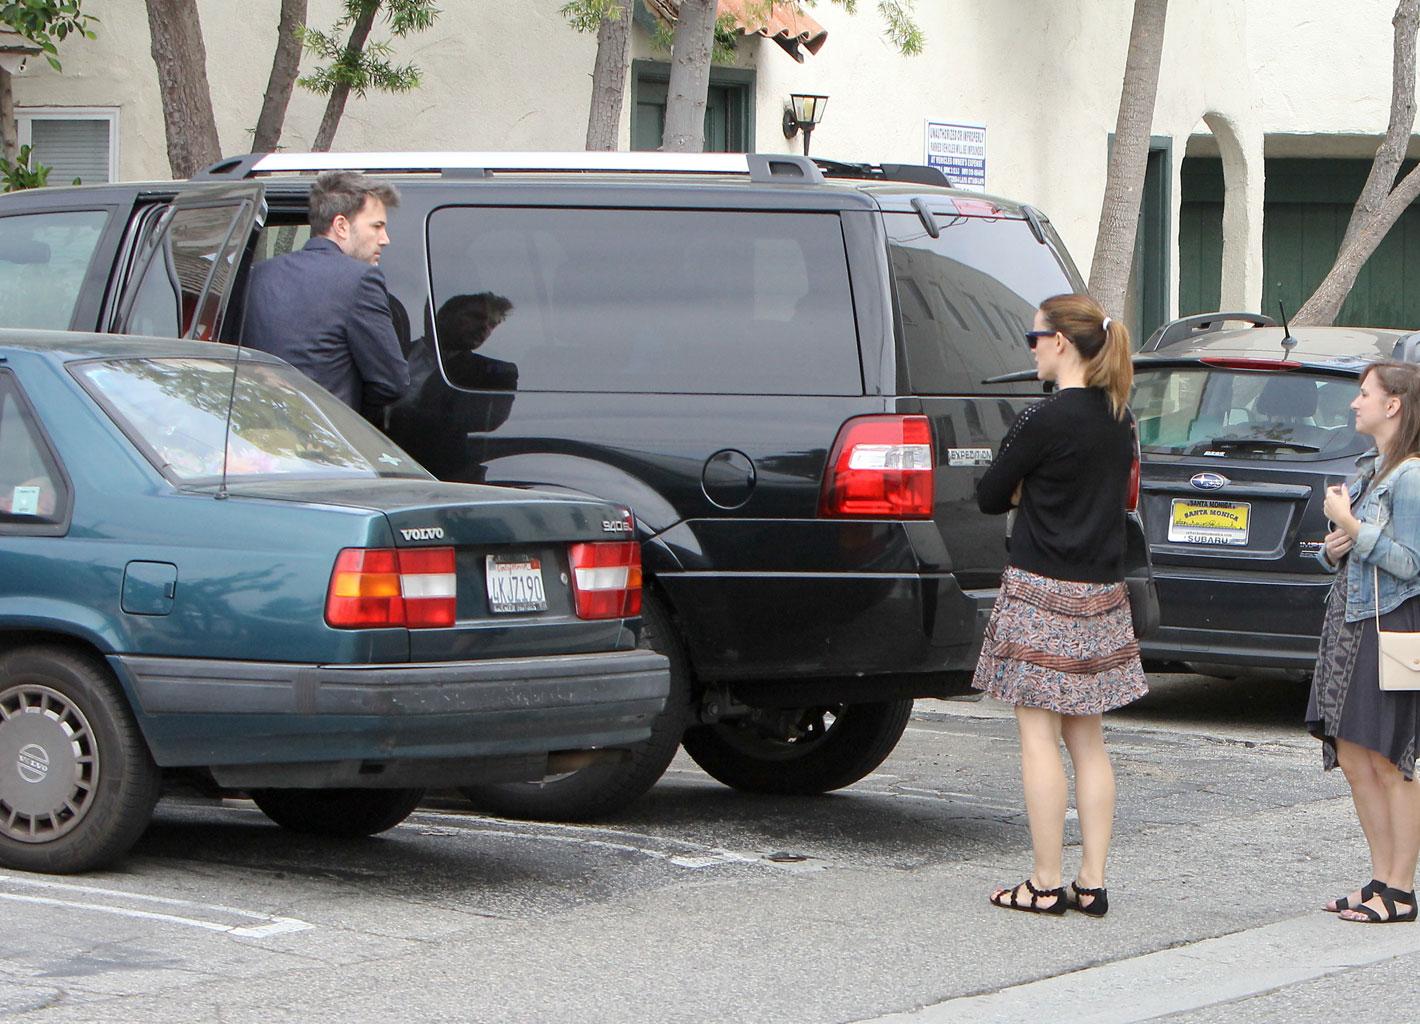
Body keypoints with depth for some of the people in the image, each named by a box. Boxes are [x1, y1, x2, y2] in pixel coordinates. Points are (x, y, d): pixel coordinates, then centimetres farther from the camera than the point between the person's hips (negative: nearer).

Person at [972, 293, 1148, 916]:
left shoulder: (1046, 420, -15)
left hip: (1041, 591, -7)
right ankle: (1092, 883, 10)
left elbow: (990, 496, -7)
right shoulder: (1120, 420, 8)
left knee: (1039, 736, -2)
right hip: (1102, 591, 7)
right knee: (1087, 738, 10)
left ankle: (1046, 885, -2)